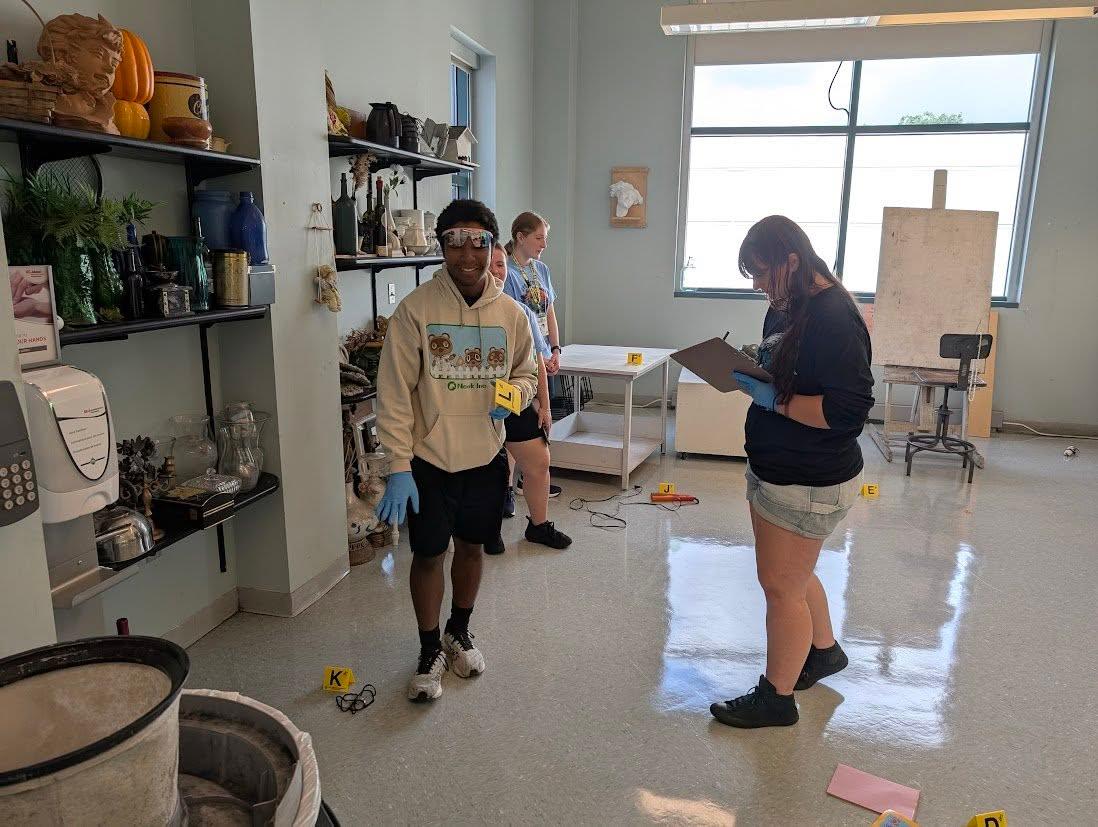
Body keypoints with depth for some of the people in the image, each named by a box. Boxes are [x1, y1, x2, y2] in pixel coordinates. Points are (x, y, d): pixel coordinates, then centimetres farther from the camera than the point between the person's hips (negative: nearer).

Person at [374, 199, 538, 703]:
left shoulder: (510, 314, -2)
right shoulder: (416, 309, -13)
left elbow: (526, 372, 13)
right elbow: (394, 392, -13)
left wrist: (514, 393, -12)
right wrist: (399, 467, -17)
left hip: (486, 457, 3)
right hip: (430, 458, -3)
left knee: (471, 546, 18)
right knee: (429, 554, 9)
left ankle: (459, 633, 43)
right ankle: (430, 651, 31)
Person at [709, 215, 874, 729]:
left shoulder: (835, 318, -23)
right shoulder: (787, 306, 6)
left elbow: (850, 409, -27)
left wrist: (773, 399, -24)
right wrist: (754, 364, -1)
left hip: (809, 483, -9)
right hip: (772, 470, 9)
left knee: (781, 586, 4)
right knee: (789, 573, 23)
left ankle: (776, 699, 23)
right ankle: (824, 650, 48)